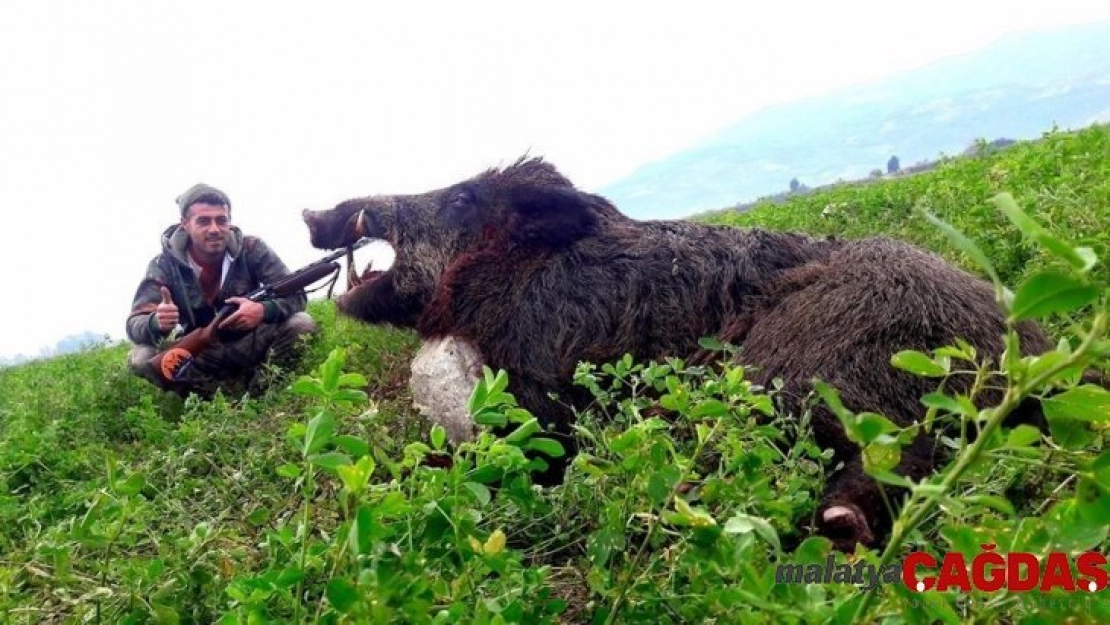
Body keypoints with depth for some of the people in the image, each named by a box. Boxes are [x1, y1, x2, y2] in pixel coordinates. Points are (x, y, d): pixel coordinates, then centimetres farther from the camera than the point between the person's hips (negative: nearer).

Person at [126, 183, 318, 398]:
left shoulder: (251, 249, -12)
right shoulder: (164, 265, -12)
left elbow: (296, 295, -15)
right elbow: (134, 324, -18)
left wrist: (263, 310, -38)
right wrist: (157, 322, -45)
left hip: (250, 345, 0)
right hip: (198, 355, 1)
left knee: (301, 324, -24)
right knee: (140, 358, -28)